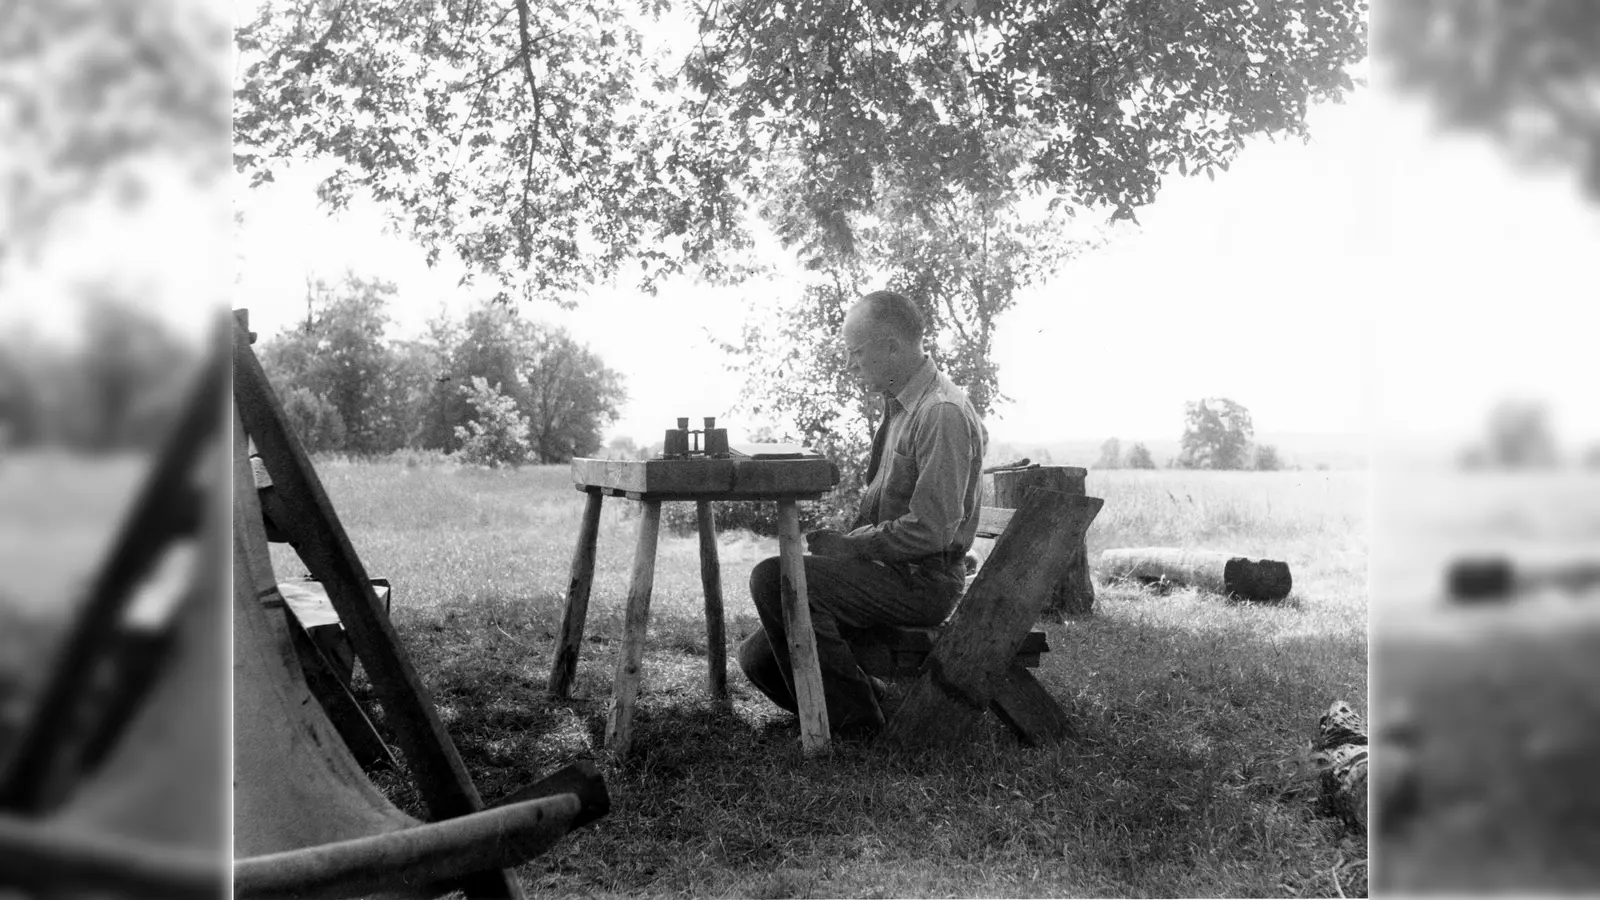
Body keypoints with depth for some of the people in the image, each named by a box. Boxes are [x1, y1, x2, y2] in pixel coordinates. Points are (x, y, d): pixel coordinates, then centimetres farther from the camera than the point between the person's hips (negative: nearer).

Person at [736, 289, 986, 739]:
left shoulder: (943, 414, -18)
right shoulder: (900, 405, 14)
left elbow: (931, 530, -23)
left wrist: (847, 546, -15)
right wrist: (842, 541, 3)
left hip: (923, 581, -9)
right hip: (890, 569, 9)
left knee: (775, 578, -24)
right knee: (758, 658, 0)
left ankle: (854, 721, -13)